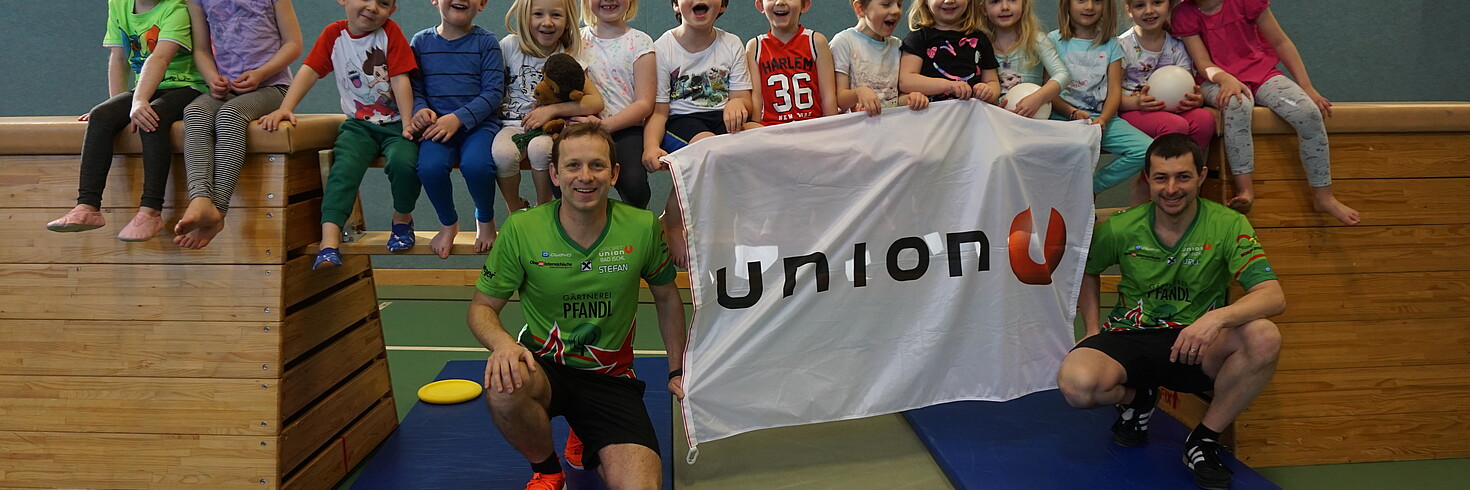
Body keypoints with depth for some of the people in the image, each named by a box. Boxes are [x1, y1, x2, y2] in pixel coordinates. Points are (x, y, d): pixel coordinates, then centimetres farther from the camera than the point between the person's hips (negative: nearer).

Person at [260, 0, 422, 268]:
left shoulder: (390, 31, -5)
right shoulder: (334, 34, 3)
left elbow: (400, 80, -10)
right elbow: (310, 70, -4)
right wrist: (285, 108, -16)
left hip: (395, 123, -2)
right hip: (359, 124, 2)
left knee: (403, 161, -30)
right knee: (344, 168, -25)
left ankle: (402, 218, 0)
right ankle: (329, 241, -33)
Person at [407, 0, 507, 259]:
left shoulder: (486, 42, 2)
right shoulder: (421, 41, 8)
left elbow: (494, 91, -5)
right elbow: (415, 87, 9)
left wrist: (458, 118, -17)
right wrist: (420, 110, -14)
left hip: (479, 123, -2)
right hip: (437, 125, 2)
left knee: (476, 164, -32)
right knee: (430, 166, -28)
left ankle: (485, 219, 3)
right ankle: (448, 223, 4)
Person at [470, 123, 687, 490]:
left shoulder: (643, 228, -8)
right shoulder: (521, 229, -11)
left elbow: (667, 298, 10)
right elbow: (482, 307, -3)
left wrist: (677, 370, 9)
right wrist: (502, 343, -25)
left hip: (612, 378, 1)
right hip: (543, 367, -1)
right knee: (503, 386, -37)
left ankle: (592, 450, 22)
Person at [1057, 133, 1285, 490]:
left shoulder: (1227, 225, -9)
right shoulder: (1121, 229, -5)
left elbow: (1274, 297, -18)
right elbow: (1086, 269, 16)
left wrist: (1218, 317, -37)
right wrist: (1092, 329, 4)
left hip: (1195, 349, 0)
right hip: (1131, 339, 0)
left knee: (1265, 338, -32)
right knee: (1076, 383, -33)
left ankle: (1204, 440, -8)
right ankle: (1136, 397, 10)